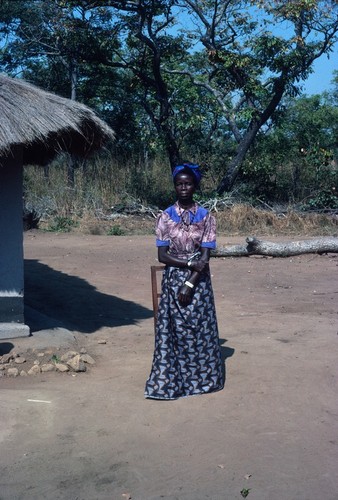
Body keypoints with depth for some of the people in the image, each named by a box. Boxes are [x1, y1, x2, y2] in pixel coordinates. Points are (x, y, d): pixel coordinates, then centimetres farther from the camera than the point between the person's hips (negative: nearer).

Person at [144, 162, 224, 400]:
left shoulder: (206, 217, -2)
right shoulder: (165, 217, -1)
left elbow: (205, 257, -7)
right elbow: (162, 255, -5)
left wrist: (189, 285, -15)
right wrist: (190, 263, -16)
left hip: (199, 281, 0)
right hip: (173, 279, 0)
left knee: (200, 327, 3)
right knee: (174, 329, 0)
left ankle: (201, 377, 18)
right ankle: (171, 380, 8)